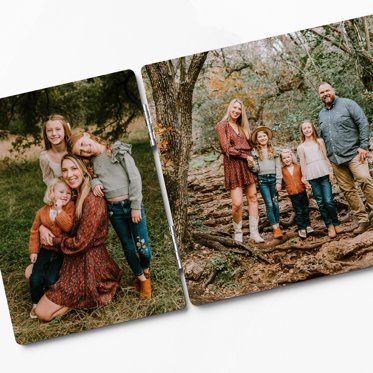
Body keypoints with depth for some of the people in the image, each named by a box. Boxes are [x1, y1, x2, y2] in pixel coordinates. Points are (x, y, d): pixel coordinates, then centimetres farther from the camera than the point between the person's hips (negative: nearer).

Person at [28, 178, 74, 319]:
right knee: (35, 279, -10)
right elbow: (35, 231, 9)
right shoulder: (42, 211, 0)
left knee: (51, 279, -17)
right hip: (46, 250, 3)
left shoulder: (70, 207, -9)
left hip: (63, 251, -3)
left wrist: (60, 210, -28)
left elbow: (68, 227, -24)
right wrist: (33, 250, 6)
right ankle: (36, 303, 17)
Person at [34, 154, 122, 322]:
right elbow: (73, 232, 11)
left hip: (90, 263, -10)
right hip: (76, 260, 10)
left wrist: (54, 241, -7)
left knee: (42, 312, -8)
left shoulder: (92, 200, -23)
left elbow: (80, 242, -23)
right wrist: (44, 228, -8)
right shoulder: (79, 197, 6)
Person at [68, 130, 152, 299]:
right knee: (128, 247, 11)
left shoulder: (120, 152, -7)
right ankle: (142, 280, 30)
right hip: (113, 209, 4)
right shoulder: (92, 162, 5)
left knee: (142, 247, -2)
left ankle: (146, 271, 30)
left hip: (131, 204, -4)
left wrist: (135, 206, -11)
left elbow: (135, 178, -9)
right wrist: (94, 182, -16)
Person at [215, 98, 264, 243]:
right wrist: (245, 156, -9)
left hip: (247, 164, 6)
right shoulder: (222, 125, 0)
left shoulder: (242, 126, 19)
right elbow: (226, 148, -8)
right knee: (237, 203, -10)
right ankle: (237, 232, 9)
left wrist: (250, 158, 2)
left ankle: (254, 232, 7)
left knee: (252, 197, 2)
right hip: (232, 165, -6)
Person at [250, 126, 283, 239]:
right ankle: (275, 228, -4)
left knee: (275, 203, 4)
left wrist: (278, 182, -2)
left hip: (273, 178, 1)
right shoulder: (255, 152, 4)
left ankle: (277, 225, 15)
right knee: (269, 204, -5)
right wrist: (253, 166, -21)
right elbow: (255, 169, 2)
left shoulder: (274, 150, 7)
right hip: (262, 179, -1)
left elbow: (278, 167, 5)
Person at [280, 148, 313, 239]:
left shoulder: (298, 166, 1)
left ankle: (307, 225, 26)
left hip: (302, 191, 1)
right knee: (298, 212, 2)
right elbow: (282, 180, 3)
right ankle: (301, 228, 9)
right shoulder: (283, 170, 1)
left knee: (306, 209, 12)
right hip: (292, 194, -1)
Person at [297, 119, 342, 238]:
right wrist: (304, 179, 4)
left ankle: (336, 223, 6)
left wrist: (330, 171, 3)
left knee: (328, 201, -9)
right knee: (321, 203, 0)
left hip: (324, 174, -1)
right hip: (312, 177, 1)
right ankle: (329, 226, 7)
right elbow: (303, 164, 9)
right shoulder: (301, 147, 10)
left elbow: (326, 157, 10)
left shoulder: (320, 141, 11)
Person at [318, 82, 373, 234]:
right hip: (335, 159, 5)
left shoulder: (347, 104, -1)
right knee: (348, 190, 3)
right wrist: (327, 156, 17)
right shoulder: (321, 114, 16)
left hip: (353, 153, -5)